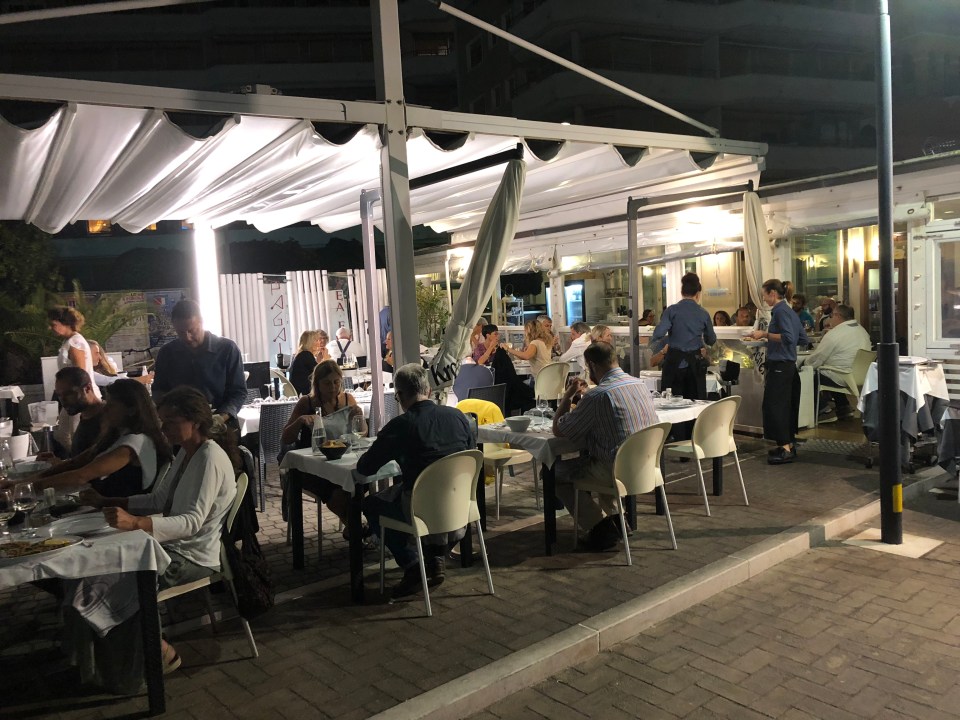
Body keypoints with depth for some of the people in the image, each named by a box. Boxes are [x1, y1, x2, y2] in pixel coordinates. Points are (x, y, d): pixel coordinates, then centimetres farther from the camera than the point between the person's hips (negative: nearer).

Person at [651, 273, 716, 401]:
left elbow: (658, 334, -16)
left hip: (674, 361, -1)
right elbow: (711, 340, 14)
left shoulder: (672, 310, -5)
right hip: (695, 362, 1)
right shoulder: (703, 314, 2)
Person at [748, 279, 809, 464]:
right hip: (789, 364, 10)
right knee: (786, 405, 14)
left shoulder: (780, 311, -13)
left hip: (779, 365, -10)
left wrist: (765, 334, -19)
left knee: (774, 406, -9)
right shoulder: (790, 311, 15)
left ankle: (786, 449, -9)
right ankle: (789, 444, 21)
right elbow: (803, 339, 19)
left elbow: (788, 337, -24)